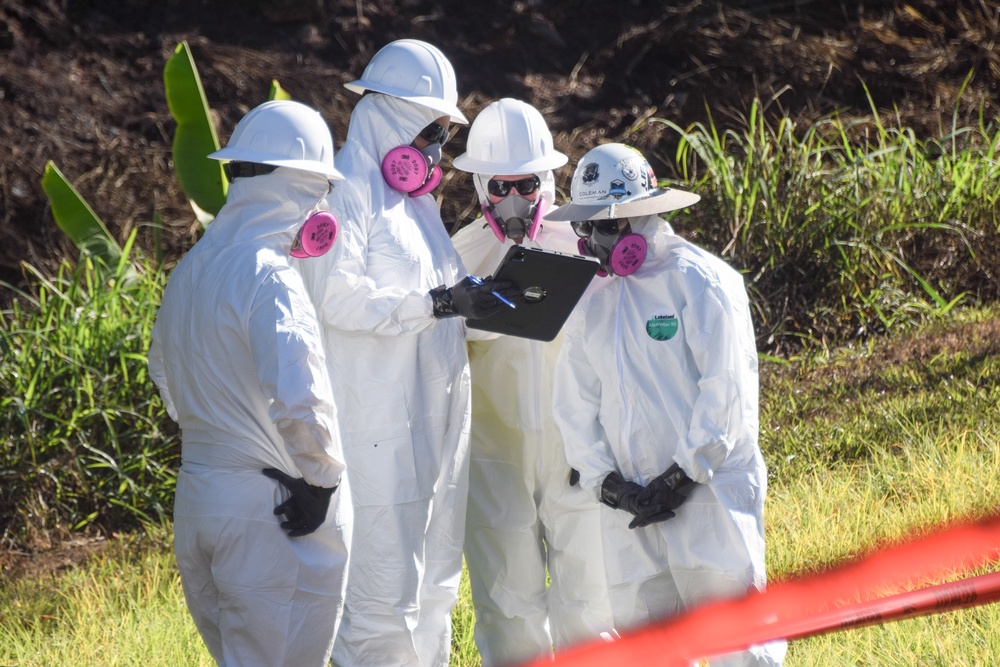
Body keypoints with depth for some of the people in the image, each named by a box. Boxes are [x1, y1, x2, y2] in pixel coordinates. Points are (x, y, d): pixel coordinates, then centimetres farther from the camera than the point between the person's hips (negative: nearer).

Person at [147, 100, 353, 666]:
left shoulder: (191, 270, 10)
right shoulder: (269, 278, -18)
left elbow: (166, 373, 23)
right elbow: (299, 399, -27)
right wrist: (320, 477, -14)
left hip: (196, 499, 8)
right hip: (271, 513, -8)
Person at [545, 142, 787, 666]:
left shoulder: (701, 282, -7)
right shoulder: (590, 298, 12)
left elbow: (727, 390, -11)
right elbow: (576, 401, 11)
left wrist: (682, 477, -13)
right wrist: (606, 481, -2)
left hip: (709, 491, -6)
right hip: (631, 505, 6)